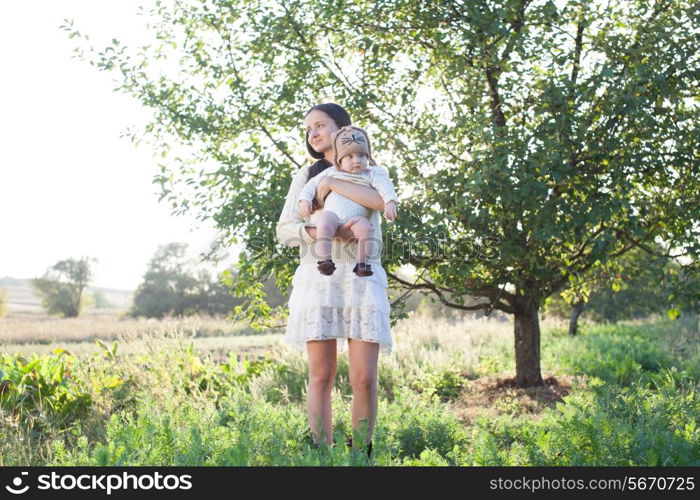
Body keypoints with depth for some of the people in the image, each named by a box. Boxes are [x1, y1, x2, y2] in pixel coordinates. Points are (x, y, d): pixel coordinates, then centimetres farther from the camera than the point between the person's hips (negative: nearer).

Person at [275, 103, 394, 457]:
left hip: (362, 279, -1)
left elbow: (383, 200, -11)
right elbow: (284, 231, 7)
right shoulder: (306, 176, 17)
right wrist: (318, 231, -13)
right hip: (317, 278, 1)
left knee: (364, 379, -7)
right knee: (321, 375, -3)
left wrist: (331, 183, -9)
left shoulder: (372, 173, 14)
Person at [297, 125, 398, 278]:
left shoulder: (370, 174, 14)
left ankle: (362, 263, -29)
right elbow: (312, 184, 23)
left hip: (356, 217, 0)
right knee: (324, 225, -34)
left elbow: (384, 185, 0)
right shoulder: (330, 173, 19)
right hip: (331, 213, 0)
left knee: (365, 228, -32)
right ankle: (325, 260, -34)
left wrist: (390, 202, -19)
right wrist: (305, 200, 6)